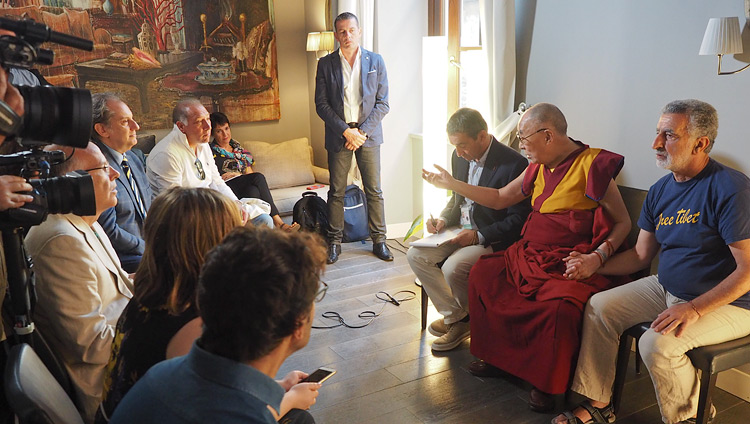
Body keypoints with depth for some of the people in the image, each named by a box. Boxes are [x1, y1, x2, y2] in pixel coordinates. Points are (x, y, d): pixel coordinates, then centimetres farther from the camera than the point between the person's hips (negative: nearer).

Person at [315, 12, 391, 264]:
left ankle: (379, 241, 13)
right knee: (337, 192, 4)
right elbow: (321, 104, 0)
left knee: (374, 191, 3)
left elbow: (383, 103, 1)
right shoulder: (326, 64, 3)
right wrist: (345, 130, -11)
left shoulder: (375, 61, 4)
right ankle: (334, 242, 14)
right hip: (338, 134, 0)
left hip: (368, 133, 0)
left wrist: (362, 131, -9)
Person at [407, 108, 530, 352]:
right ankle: (454, 316, 2)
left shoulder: (514, 164, -19)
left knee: (453, 268, -29)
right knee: (416, 255, -8)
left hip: (492, 238, -8)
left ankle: (473, 320, 3)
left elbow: (519, 219, -18)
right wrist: (444, 219, -1)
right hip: (461, 230, 8)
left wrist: (478, 236, -23)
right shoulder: (460, 157, 4)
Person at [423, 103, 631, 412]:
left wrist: (599, 255, -21)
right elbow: (500, 199, 22)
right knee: (481, 273, -4)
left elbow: (623, 222, -5)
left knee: (560, 304, -33)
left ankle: (547, 383, -8)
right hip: (529, 255, 8)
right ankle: (497, 357, 9)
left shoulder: (592, 165, -10)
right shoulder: (538, 168, 12)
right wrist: (451, 184, 21)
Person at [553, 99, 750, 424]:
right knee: (599, 307, -4)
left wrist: (695, 309, -29)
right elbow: (641, 254, 10)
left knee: (656, 344, -29)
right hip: (666, 289, 8)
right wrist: (595, 265, -5)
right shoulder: (660, 191, 4)